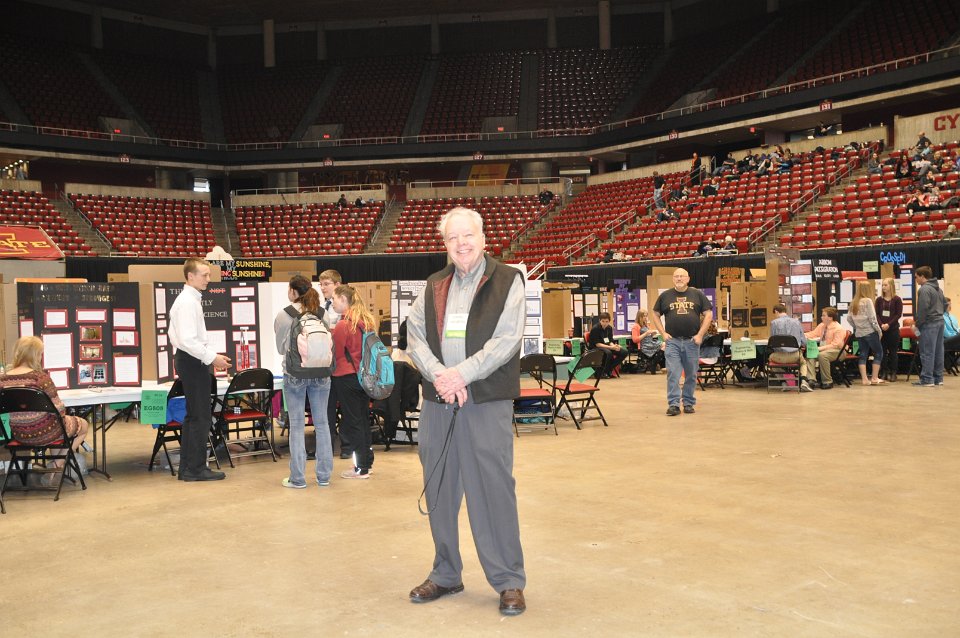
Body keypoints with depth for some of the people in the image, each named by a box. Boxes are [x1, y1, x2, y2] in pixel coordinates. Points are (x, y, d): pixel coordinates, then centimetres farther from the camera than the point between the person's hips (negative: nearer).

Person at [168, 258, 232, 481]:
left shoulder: (189, 299, 15)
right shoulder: (188, 302, -17)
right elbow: (188, 340, -25)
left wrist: (212, 356, 15)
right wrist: (211, 358, -20)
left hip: (188, 360, 11)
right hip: (192, 361, -11)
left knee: (193, 416, 15)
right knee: (200, 417, -4)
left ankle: (187, 468, 22)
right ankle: (196, 468, 2)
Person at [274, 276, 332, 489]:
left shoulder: (284, 315, -6)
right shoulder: (322, 314, -1)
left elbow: (281, 348, 5)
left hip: (294, 374, -2)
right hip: (321, 374, 2)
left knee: (297, 425, 4)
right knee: (321, 423, 9)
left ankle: (297, 478, 8)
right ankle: (324, 476, 15)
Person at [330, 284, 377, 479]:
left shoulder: (342, 325, -16)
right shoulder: (367, 321, 6)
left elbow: (337, 355, -8)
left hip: (347, 377, -7)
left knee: (351, 422, 1)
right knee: (363, 419, 15)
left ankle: (361, 469, 4)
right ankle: (366, 462, 22)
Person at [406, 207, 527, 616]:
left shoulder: (507, 281, 1)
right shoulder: (433, 287, 15)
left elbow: (506, 339, -9)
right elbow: (414, 334, 6)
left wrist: (461, 374, -16)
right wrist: (438, 375, -12)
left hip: (487, 400, -4)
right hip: (436, 399, 5)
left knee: (493, 488, -4)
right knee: (439, 489, 11)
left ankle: (509, 581, 9)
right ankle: (445, 574, 26)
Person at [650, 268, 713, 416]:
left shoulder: (697, 294, 5)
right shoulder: (665, 296, 6)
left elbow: (708, 314, 5)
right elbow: (656, 315, 13)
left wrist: (700, 334, -4)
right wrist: (663, 333, 0)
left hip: (692, 341, 1)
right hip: (672, 341, -1)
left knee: (691, 375, 7)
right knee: (672, 374, -7)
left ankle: (688, 403, 19)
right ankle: (673, 404, -6)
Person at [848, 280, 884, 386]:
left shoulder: (854, 303, 7)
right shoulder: (868, 301, -11)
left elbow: (850, 318, 7)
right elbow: (872, 318, -14)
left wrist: (856, 327, 15)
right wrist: (879, 330, -6)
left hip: (859, 333, 6)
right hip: (870, 332, -6)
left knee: (863, 355, 8)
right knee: (878, 353, 7)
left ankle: (864, 379, 3)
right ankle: (875, 378, 4)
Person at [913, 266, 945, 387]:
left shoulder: (924, 289, -13)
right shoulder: (938, 288, 17)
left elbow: (923, 309, -18)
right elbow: (944, 305, 21)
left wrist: (917, 324, -9)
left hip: (929, 324, -9)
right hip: (940, 322, 9)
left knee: (927, 352, -6)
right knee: (938, 352, 11)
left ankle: (927, 379, -6)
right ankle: (938, 378, 15)